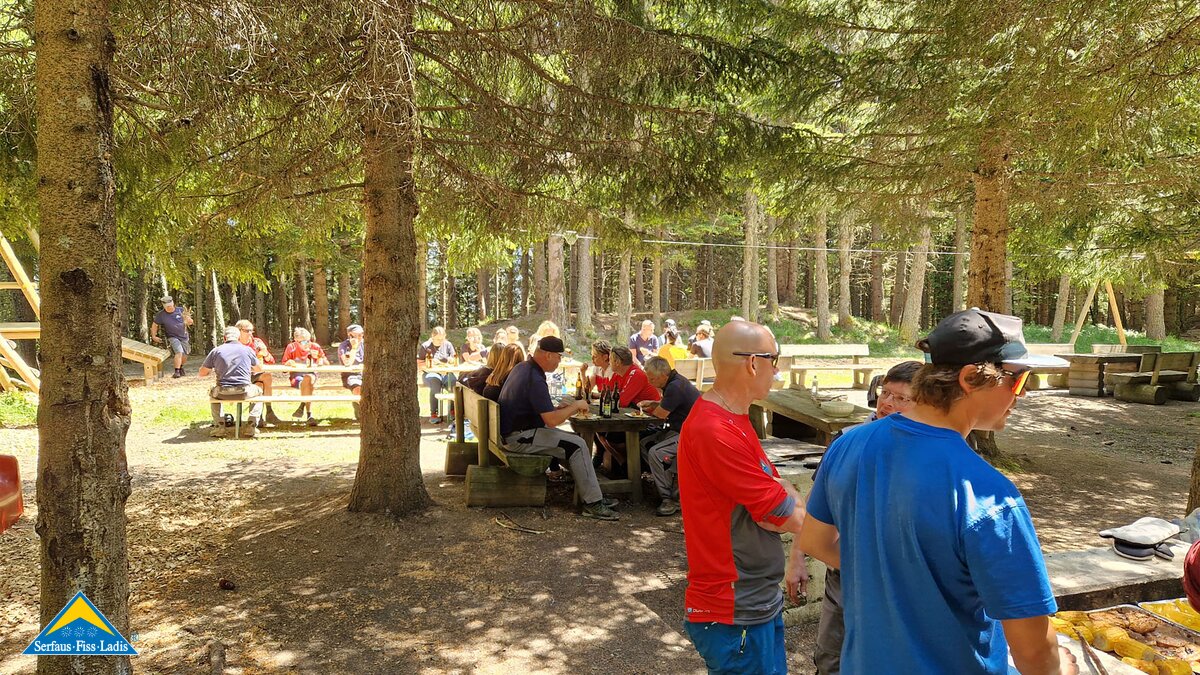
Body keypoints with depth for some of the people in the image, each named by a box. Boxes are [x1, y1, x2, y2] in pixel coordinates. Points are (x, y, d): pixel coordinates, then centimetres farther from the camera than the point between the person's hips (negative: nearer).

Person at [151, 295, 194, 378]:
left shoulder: (180, 311, -2)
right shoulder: (161, 315, -6)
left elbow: (190, 323, 1)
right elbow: (154, 325, 7)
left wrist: (187, 318, -20)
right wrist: (153, 336, 2)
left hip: (184, 338, 3)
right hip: (172, 338, -3)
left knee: (184, 358, 12)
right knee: (179, 352, -28)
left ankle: (180, 367, 43)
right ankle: (177, 372, -26)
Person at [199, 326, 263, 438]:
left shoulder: (216, 350, 3)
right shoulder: (247, 350, 4)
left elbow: (202, 373, 7)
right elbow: (259, 369, 20)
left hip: (223, 393, 1)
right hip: (244, 392, -1)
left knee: (213, 393, 36)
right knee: (259, 391, 32)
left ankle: (219, 426, 23)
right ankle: (252, 426, 17)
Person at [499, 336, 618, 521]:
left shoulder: (523, 367, 10)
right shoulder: (535, 379, -23)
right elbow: (552, 420, -26)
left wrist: (557, 407, 11)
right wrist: (576, 406, -11)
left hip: (513, 431, 11)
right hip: (519, 438, -11)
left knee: (574, 439, 11)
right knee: (577, 446, -14)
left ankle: (592, 492, 9)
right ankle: (593, 503, -10)